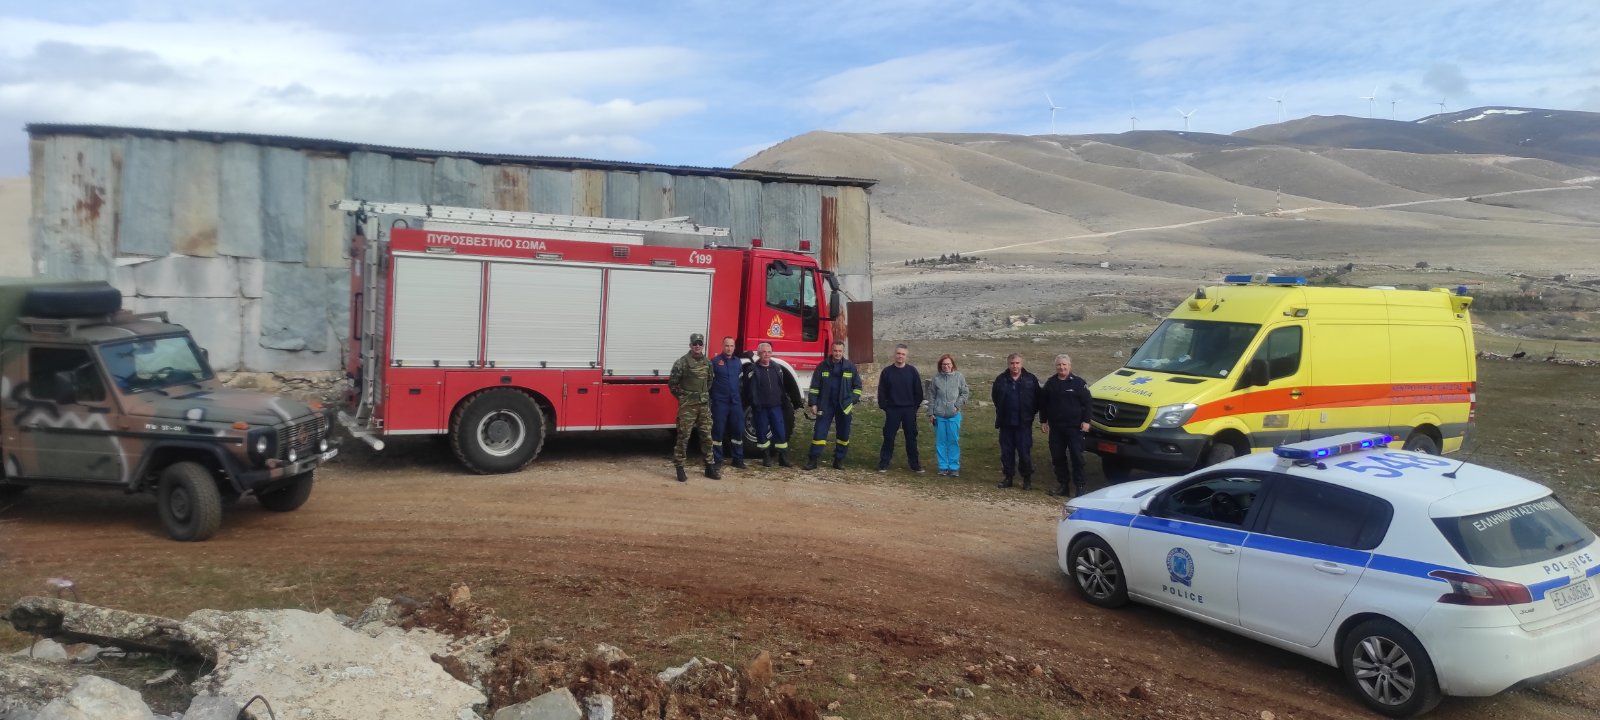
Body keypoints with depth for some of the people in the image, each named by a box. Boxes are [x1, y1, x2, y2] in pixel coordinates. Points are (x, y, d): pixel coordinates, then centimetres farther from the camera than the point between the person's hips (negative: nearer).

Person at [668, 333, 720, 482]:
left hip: (704, 404, 5)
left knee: (706, 436, 8)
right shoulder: (682, 362, -7)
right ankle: (679, 469, 4)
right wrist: (683, 397, 0)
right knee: (683, 437, -2)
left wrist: (706, 396, 13)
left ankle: (710, 467, 16)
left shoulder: (707, 362, 10)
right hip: (687, 406, -5)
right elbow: (672, 383, -3)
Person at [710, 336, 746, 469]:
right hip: (719, 402, -5)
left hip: (735, 402, 5)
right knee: (718, 430, 1)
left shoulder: (738, 361, 10)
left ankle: (737, 459, 17)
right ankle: (717, 459, 9)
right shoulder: (715, 361, -6)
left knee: (738, 430, 6)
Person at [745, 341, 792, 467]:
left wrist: (784, 403, 11)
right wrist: (755, 405, -16)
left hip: (776, 406, 3)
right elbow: (751, 389, -8)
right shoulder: (753, 369, -4)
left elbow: (782, 386, 14)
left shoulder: (777, 368, 10)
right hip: (761, 407, -3)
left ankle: (783, 458, 9)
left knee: (781, 432, 1)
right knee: (762, 433, 4)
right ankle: (766, 458, 15)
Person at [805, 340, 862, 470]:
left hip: (844, 406, 1)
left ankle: (839, 459, 17)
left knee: (843, 434, 6)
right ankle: (813, 459, 0)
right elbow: (814, 386, 3)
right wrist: (813, 403, -2)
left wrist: (854, 401, 0)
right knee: (820, 431, -3)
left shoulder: (850, 367, 2)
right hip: (825, 405, -1)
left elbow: (857, 386, 10)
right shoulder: (823, 366, 0)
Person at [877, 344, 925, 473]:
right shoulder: (887, 371, 2)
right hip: (892, 410, 0)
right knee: (889, 437, 1)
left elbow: (918, 391, 6)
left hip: (909, 410, 1)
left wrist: (916, 405, 0)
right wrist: (884, 406, -3)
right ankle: (883, 464, 7)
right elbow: (881, 391, 4)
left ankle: (915, 464, 14)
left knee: (911, 437, 6)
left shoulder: (912, 371, 2)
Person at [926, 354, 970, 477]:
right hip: (939, 415, 1)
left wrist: (957, 405, -7)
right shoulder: (936, 379, 4)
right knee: (941, 442, 5)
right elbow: (931, 396, 9)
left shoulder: (959, 377, 1)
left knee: (954, 441, 1)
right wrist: (930, 413, 7)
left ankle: (954, 467, 8)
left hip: (954, 415, -1)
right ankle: (943, 467, 13)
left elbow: (965, 393, 5)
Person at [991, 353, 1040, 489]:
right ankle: (1008, 477, 19)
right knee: (1006, 452, 8)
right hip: (1006, 423, 2)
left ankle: (1027, 479, 11)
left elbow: (1037, 400, 4)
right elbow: (996, 398, 16)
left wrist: (1031, 414, 0)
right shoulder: (1001, 380, 3)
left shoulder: (1031, 379, -1)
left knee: (1025, 452, -2)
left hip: (1024, 423, -2)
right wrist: (1001, 414, 11)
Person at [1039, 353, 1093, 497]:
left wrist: (1086, 421, -8)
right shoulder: (1050, 383, 9)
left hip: (1075, 426, -4)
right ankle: (1062, 484, 17)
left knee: (1076, 457, -3)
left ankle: (1079, 486, 3)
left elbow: (1087, 402, -2)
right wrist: (1044, 421, 12)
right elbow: (1043, 403, 16)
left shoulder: (1078, 382, -2)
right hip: (1055, 427, 4)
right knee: (1057, 457, 7)